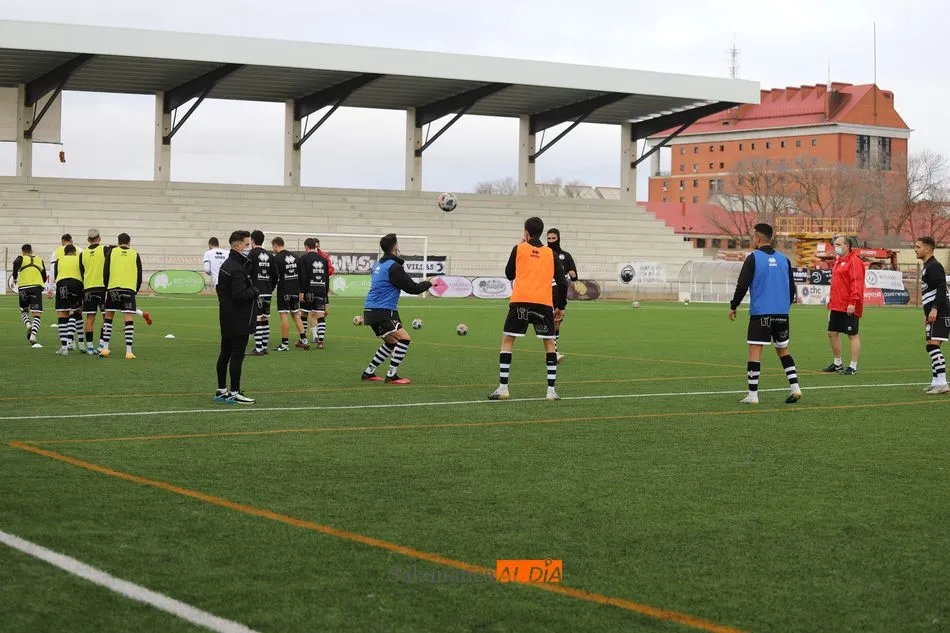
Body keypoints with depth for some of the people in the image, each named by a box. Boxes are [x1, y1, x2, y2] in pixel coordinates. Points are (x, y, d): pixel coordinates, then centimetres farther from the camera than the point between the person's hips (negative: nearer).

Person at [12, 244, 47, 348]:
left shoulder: (22, 258, 11)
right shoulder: (40, 260, 18)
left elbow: (16, 263, -14)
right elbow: (44, 277, 17)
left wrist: (15, 277, -5)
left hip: (23, 287, 0)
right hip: (37, 287, 0)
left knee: (24, 311, 22)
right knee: (37, 315, -3)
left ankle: (28, 325, -7)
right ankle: (33, 337, -20)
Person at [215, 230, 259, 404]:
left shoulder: (227, 265, 14)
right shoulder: (237, 269, -19)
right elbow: (240, 295, -25)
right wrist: (255, 292, -7)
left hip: (227, 317, 10)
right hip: (239, 320, -10)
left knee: (225, 354, 14)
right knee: (237, 355, -6)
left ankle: (221, 391, 20)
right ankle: (234, 393, -4)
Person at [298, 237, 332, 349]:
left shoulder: (304, 258, -2)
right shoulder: (324, 259, 12)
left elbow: (303, 276, -10)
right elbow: (327, 277, 14)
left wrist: (302, 291, -9)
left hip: (309, 291, -3)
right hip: (321, 291, 3)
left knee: (303, 314, 9)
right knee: (321, 316, 0)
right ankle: (320, 341, -8)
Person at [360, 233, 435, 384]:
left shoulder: (379, 264, 15)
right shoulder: (393, 267, -14)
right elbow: (412, 288, -11)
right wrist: (429, 283, 4)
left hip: (372, 309, 10)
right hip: (382, 312, -10)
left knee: (391, 342, 20)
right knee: (404, 338, -14)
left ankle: (368, 372, 22)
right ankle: (391, 375, -14)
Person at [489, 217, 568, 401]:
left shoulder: (519, 249, 7)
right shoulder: (551, 254, 11)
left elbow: (509, 274, 19)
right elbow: (562, 283, 7)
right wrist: (560, 307, 17)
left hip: (520, 301, -1)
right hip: (544, 303, 1)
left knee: (507, 341, 9)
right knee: (549, 343, 14)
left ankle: (502, 388, 1)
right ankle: (551, 390, 7)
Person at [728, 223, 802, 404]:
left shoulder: (753, 258, -6)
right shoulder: (783, 259, 10)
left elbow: (742, 285, -10)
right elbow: (792, 287, 15)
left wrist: (733, 306, 1)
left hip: (760, 312, -5)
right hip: (782, 313, 5)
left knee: (755, 350, -2)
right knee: (783, 349, 17)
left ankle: (752, 395, -5)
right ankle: (795, 387, 7)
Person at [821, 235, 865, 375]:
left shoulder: (854, 261, -12)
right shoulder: (838, 261, 17)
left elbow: (856, 283, -19)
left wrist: (852, 302, -24)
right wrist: (831, 302, 20)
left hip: (849, 308, -10)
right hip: (836, 307, 10)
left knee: (852, 335, -2)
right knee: (832, 333, 13)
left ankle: (853, 367, 2)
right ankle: (837, 363, 26)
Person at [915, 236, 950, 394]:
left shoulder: (934, 266, -11)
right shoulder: (927, 267, 20)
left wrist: (934, 309, -28)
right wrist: (928, 314, 27)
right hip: (935, 314, 11)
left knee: (933, 345, -15)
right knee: (932, 347, 13)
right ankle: (936, 382, 18)